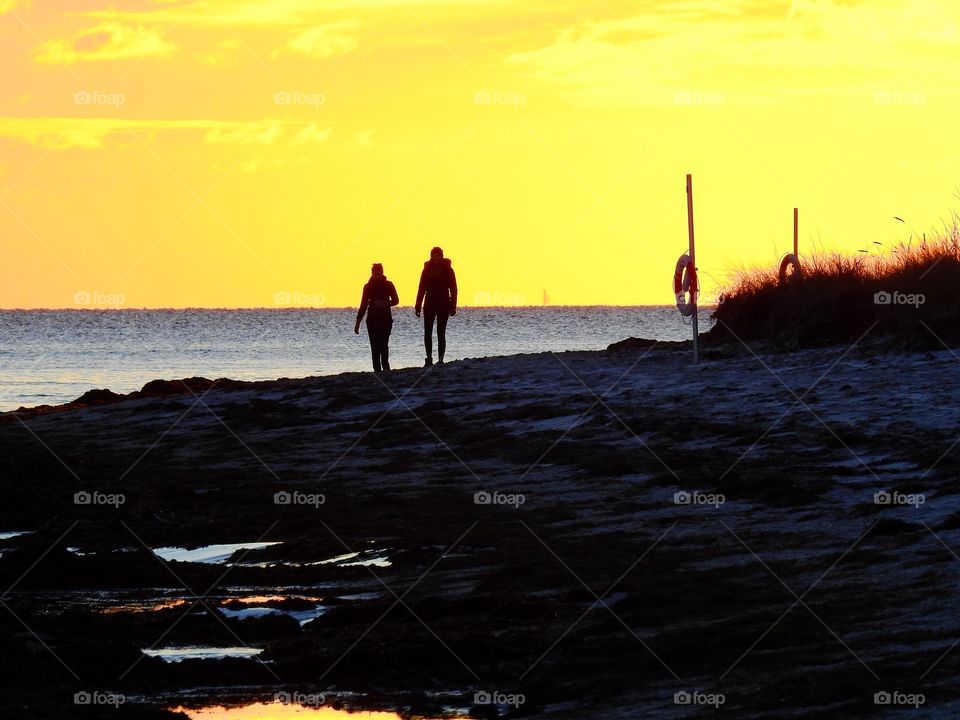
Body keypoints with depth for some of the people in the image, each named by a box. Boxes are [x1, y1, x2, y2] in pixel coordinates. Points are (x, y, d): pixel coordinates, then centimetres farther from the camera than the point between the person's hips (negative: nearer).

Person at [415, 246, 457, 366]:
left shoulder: (448, 270, 0)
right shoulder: (427, 269, 6)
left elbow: (453, 289, 0)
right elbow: (422, 288, 7)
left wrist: (453, 307, -7)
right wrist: (418, 306, 3)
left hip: (443, 306, -2)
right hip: (429, 305, 2)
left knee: (441, 333, -3)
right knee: (427, 333, -2)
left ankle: (440, 360, -2)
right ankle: (429, 359, 3)